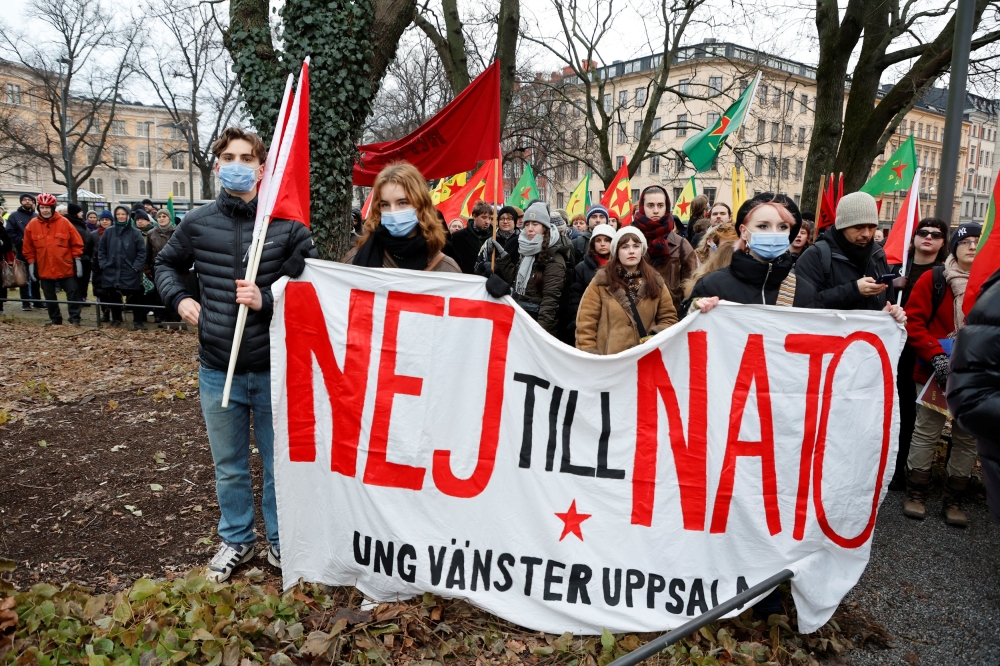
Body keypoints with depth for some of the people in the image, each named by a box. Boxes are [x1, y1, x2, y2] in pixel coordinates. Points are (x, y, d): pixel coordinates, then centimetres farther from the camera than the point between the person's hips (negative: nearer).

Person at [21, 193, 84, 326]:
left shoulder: (64, 222, -4)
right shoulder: (32, 225, 1)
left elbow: (76, 243, -1)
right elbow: (28, 247, 7)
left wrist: (77, 260, -4)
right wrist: (31, 263, 3)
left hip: (65, 267, -2)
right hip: (44, 268, 2)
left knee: (72, 292, 1)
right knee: (49, 296, 11)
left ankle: (75, 318, 9)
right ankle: (55, 319, 24)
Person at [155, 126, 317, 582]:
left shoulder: (287, 225, -7)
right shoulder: (196, 224, 1)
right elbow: (166, 263, 20)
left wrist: (266, 300, -22)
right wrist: (178, 298, 3)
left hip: (273, 369, -2)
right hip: (218, 371, 3)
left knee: (279, 464, 12)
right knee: (229, 467, 18)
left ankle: (280, 541, 34)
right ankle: (237, 540, 39)